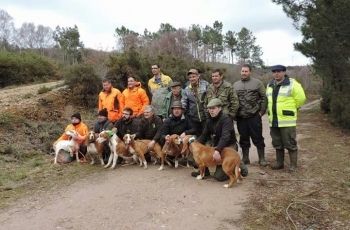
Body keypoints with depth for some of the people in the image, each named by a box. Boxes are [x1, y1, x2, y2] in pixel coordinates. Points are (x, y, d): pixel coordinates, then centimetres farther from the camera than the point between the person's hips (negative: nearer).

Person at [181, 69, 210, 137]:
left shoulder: (205, 85, -5)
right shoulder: (187, 89, 5)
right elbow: (184, 103, 7)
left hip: (205, 116, -3)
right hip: (193, 118, 3)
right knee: (198, 136, 14)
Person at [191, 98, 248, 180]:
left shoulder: (226, 118, -20)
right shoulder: (209, 121, 4)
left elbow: (225, 136, -32)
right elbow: (204, 135, 4)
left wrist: (217, 150, -44)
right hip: (216, 145, 7)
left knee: (218, 176, -11)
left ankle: (239, 167, 10)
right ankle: (204, 171, 12)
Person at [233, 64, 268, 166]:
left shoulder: (257, 83, 0)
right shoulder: (236, 85, 10)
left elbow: (264, 97, -1)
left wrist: (262, 111, -6)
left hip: (254, 116, -3)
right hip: (240, 117, 3)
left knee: (258, 138, 5)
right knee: (243, 138, 11)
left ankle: (262, 159, 17)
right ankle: (245, 158, 23)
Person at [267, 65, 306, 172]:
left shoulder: (292, 84, -9)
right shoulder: (270, 85, 12)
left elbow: (301, 98, -10)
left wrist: (292, 109, 0)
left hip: (287, 120, -6)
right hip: (273, 120, 7)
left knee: (290, 144, 1)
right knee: (277, 144, 15)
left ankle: (293, 165, 13)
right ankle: (280, 163, 28)